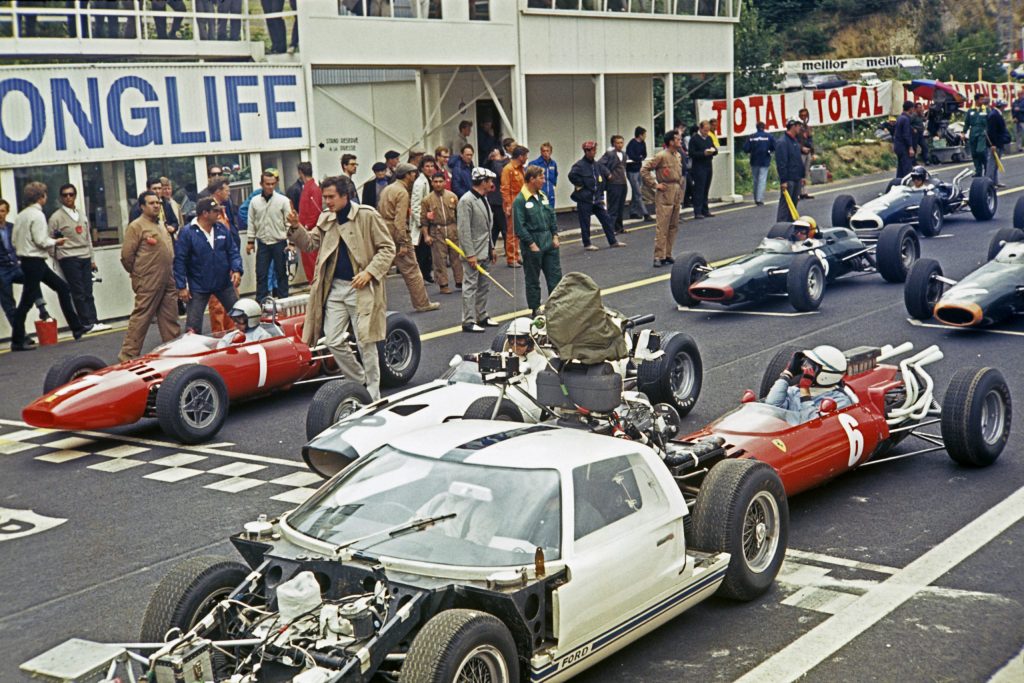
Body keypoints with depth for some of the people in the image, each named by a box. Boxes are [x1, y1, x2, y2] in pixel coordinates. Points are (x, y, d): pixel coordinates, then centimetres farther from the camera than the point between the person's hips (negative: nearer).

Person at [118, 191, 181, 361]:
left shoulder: (160, 226, 17)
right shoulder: (136, 226, -9)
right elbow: (126, 255, -11)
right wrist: (137, 274, -2)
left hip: (168, 281, 8)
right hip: (148, 283, -8)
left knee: (170, 318, 12)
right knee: (141, 317, -6)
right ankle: (128, 354, -2)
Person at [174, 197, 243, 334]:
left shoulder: (222, 229, 0)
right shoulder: (187, 233, -13)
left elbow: (233, 251, 6)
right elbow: (179, 260, -11)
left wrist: (236, 270, -11)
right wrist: (182, 286, -13)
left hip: (224, 283, 4)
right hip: (198, 287, -4)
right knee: (193, 326, -1)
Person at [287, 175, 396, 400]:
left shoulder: (368, 216, -7)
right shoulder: (325, 219, 10)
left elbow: (387, 248, -6)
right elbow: (310, 243, 12)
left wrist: (370, 272, -16)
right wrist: (296, 228, -6)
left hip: (361, 289, -5)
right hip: (334, 288, 6)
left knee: (365, 343, 1)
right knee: (333, 341, 3)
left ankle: (373, 394, 13)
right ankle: (359, 382, 22)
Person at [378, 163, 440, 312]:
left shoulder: (387, 189, 15)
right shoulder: (402, 193, -12)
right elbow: (400, 220, -20)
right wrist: (403, 243, -20)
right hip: (397, 234, -8)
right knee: (411, 270, 0)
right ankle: (422, 303, 7)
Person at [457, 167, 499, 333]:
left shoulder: (483, 199, 14)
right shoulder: (466, 200, -16)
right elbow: (464, 229, -20)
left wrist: (491, 248, 19)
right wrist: (470, 254, -22)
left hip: (484, 251, 9)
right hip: (474, 252, -9)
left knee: (483, 286, 15)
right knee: (470, 286, -5)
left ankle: (482, 317, 25)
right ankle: (468, 321, -1)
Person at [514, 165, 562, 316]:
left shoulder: (543, 196, 8)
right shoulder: (520, 201, -14)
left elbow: (552, 217, 15)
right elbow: (519, 226, -16)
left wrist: (555, 236, 5)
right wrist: (532, 244, -16)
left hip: (549, 245, 7)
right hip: (532, 247, -6)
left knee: (555, 276, 8)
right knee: (533, 280, 6)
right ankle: (535, 309, 16)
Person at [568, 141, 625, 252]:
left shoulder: (597, 165, 8)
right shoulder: (580, 165, -14)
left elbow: (606, 174, 23)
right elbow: (572, 175, -30)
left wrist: (601, 189, 16)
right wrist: (580, 185, -19)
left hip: (597, 199, 7)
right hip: (584, 200, -7)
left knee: (606, 218, 7)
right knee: (585, 222, 2)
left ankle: (612, 241, 14)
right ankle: (587, 244, 13)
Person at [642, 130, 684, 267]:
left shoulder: (678, 156, 12)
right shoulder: (661, 156, -12)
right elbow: (644, 170, -14)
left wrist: (680, 186, 16)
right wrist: (655, 185, -14)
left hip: (677, 195, 8)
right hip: (665, 195, -8)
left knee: (673, 227, 11)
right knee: (662, 228, -8)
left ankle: (668, 255, 17)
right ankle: (659, 257, -6)